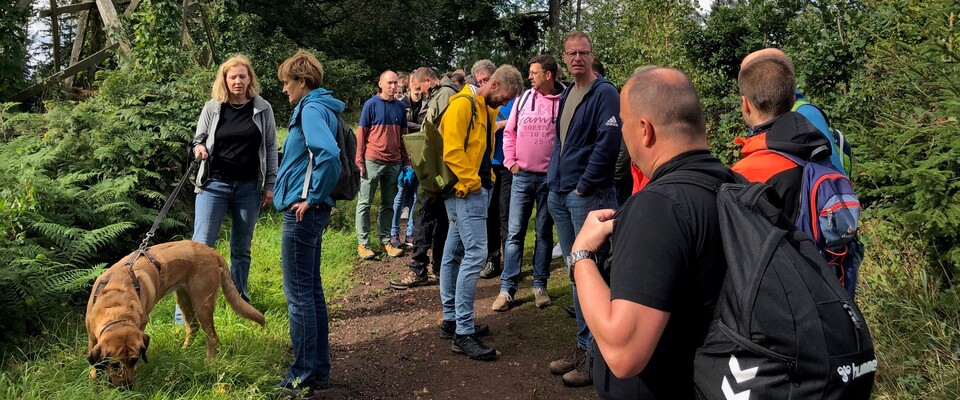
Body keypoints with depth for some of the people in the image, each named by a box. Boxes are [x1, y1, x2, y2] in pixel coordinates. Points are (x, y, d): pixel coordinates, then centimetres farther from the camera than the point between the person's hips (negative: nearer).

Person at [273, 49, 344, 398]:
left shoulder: (311, 109, -14)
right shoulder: (319, 107, 16)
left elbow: (329, 154, -30)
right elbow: (321, 152, 23)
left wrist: (312, 197, -20)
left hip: (303, 211, -10)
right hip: (311, 211, 10)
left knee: (299, 294, -2)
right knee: (311, 291, 15)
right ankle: (319, 368, 24)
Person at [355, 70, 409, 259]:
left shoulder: (400, 106, 8)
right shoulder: (371, 104, -3)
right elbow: (361, 133, -3)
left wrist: (407, 160, 10)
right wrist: (359, 160, -7)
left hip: (394, 163, 4)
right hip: (372, 162, -4)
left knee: (388, 204, 10)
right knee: (365, 203, 2)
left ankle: (385, 240, 19)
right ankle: (363, 243, 7)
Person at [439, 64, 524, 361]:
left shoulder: (487, 109, 18)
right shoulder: (462, 104, -13)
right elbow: (452, 150, -21)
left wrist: (487, 178, 13)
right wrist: (472, 182, -17)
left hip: (478, 189, 10)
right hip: (466, 191, -10)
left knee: (454, 253, 14)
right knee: (476, 253, -13)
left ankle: (451, 320, 22)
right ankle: (463, 333, -9)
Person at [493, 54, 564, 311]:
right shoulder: (523, 99, 5)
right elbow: (509, 132, 11)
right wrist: (510, 162, 1)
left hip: (550, 177, -2)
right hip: (522, 175, 2)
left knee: (544, 232, 10)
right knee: (514, 232, 2)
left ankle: (540, 285, 20)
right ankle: (507, 288, 6)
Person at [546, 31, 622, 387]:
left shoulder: (605, 93, -8)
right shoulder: (566, 95, 16)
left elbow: (608, 144, -17)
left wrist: (583, 186, -15)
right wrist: (553, 180, 14)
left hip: (588, 195, -8)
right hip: (560, 195, 8)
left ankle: (597, 354, 5)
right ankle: (583, 344, 23)